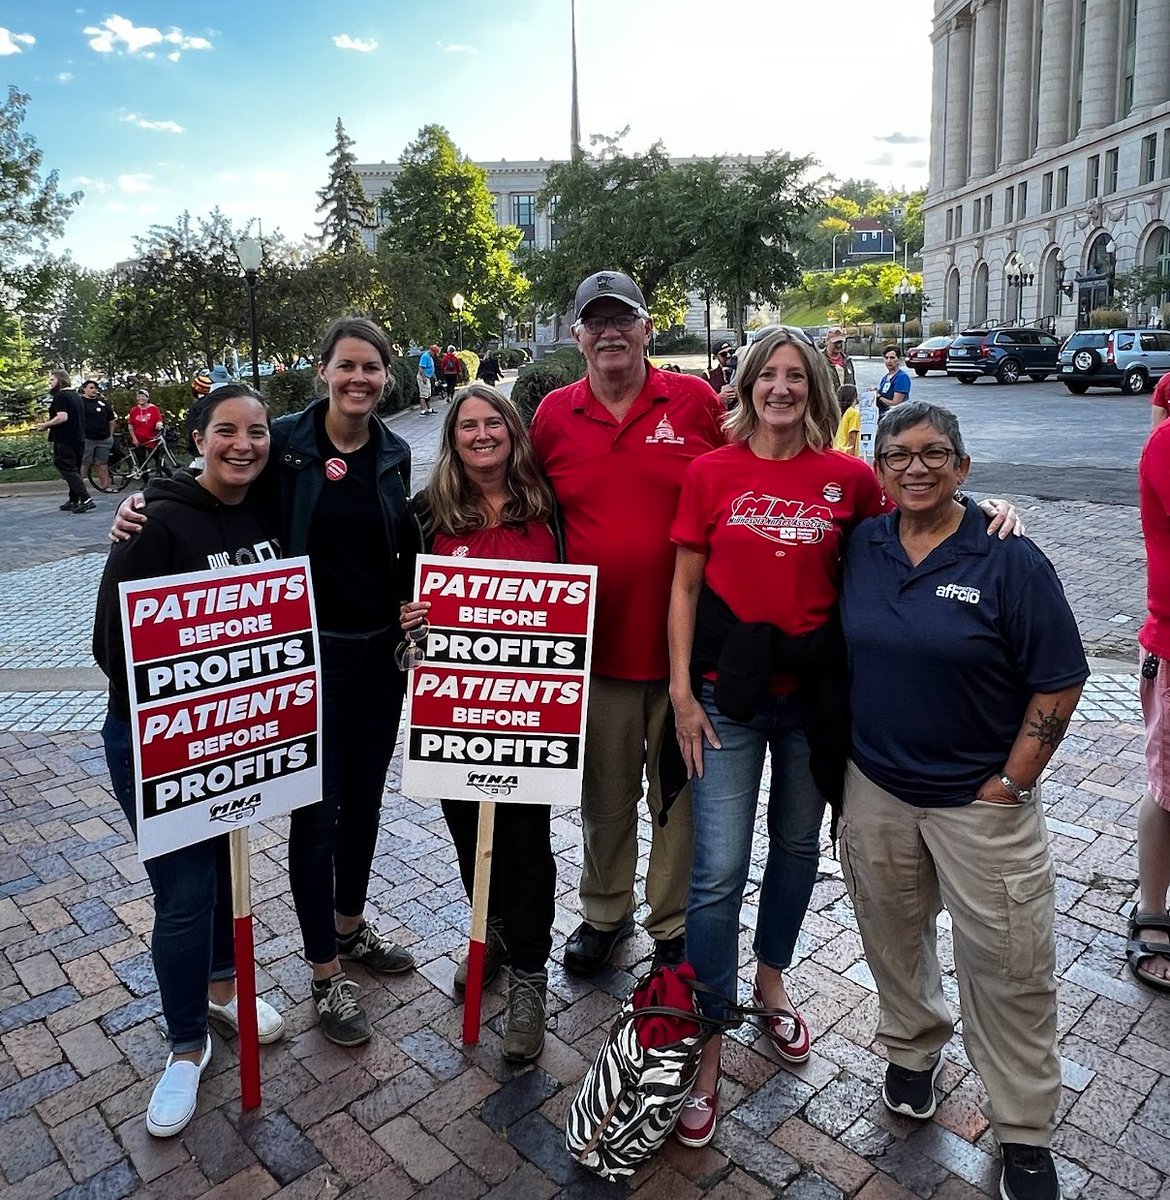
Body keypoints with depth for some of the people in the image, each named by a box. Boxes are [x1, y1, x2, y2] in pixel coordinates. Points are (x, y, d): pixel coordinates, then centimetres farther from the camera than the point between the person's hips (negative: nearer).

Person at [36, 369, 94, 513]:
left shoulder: (59, 396, -12)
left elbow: (62, 417, -25)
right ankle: (73, 501, 19)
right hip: (79, 439, 9)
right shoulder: (76, 395, 16)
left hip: (64, 441, -9)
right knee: (74, 470, 14)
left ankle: (86, 500, -20)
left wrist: (45, 425, -11)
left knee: (68, 471, -9)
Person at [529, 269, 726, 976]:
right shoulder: (553, 416, 3)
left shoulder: (697, 402, -2)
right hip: (594, 643, 2)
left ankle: (675, 927, 32)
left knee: (681, 792, 12)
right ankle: (605, 912, 38)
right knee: (605, 794, 16)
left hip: (683, 641, -1)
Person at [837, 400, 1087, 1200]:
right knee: (893, 935, 19)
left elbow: (1059, 683, -10)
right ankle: (913, 1048, 46)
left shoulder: (1009, 560, -12)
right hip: (876, 789, 4)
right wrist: (844, 760, 4)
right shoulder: (860, 547, -1)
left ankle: (1026, 1132, 27)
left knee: (1007, 966, 6)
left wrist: (1011, 785, -11)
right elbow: (842, 653, 10)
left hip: (981, 800, -3)